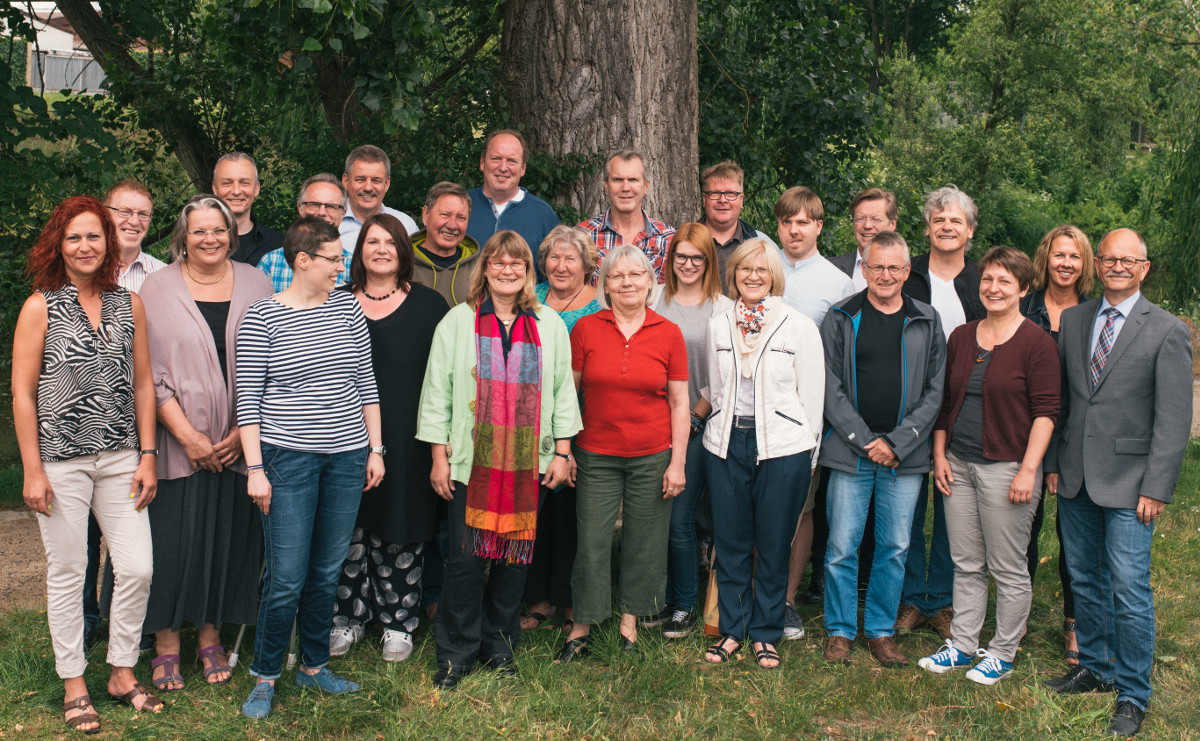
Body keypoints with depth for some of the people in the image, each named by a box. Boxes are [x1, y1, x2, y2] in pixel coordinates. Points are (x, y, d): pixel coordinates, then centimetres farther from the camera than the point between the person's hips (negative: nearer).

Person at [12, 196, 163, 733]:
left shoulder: (129, 304, 7)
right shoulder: (40, 307, -2)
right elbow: (22, 392, -3)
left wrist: (147, 456, 5)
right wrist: (32, 470, -7)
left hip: (120, 459, 3)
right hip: (61, 461, -3)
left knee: (138, 568, 1)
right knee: (67, 572, 5)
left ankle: (123, 673, 19)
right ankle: (74, 684, 19)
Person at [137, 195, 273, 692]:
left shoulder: (255, 284, 6)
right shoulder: (158, 288, 1)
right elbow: (151, 373, -4)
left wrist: (244, 432, -6)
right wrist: (188, 435, -11)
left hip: (240, 442, 2)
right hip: (177, 442, -2)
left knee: (229, 536, 7)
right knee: (174, 538, 0)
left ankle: (211, 637, 23)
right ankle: (166, 645, 15)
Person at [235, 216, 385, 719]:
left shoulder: (347, 309, 8)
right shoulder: (262, 316, -5)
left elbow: (366, 384, 13)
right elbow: (248, 398, -5)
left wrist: (375, 448, 9)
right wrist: (255, 468, -9)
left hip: (347, 457, 4)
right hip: (289, 458, -4)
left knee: (327, 572, 11)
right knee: (287, 579, -3)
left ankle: (314, 666, 28)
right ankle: (264, 677, 16)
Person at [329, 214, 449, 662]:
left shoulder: (429, 305, 4)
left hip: (405, 440, -2)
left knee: (400, 529, 4)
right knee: (349, 528, 6)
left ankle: (398, 621, 18)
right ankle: (349, 617, 22)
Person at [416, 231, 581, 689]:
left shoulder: (550, 325, 9)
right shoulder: (458, 321, 3)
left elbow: (562, 391, 12)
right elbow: (438, 391, 3)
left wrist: (562, 451, 7)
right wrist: (439, 456, -1)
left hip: (529, 463, 2)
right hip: (470, 462, -2)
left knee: (515, 556, 6)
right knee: (466, 558, -4)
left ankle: (499, 647, 23)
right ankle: (455, 654, 12)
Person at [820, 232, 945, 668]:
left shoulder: (926, 322, 7)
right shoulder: (841, 320, 2)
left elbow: (934, 392, 4)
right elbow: (831, 389, -2)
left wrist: (897, 443, -7)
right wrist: (866, 441, -10)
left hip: (905, 453, 2)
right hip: (850, 451, -2)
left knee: (895, 548, 8)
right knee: (842, 546, 2)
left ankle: (881, 631, 22)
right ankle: (839, 630, 17)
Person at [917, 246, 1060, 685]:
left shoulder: (1036, 343, -7)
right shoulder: (961, 337, 10)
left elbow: (1045, 412, -10)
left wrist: (1028, 470, -16)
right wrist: (939, 455, 9)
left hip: (1007, 467, -5)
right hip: (958, 466, 5)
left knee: (1008, 568, 4)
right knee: (966, 564, 13)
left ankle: (1003, 653, 18)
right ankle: (962, 645, 24)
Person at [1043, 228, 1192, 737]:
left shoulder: (1167, 332, -5)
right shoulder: (1072, 321, 9)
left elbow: (1174, 420, -8)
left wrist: (1156, 488, -12)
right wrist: (1052, 463, 9)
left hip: (1128, 483, -5)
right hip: (1075, 478, 5)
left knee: (1130, 589, -4)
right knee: (1084, 580, 14)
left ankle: (1133, 695, 10)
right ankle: (1096, 667, 32)